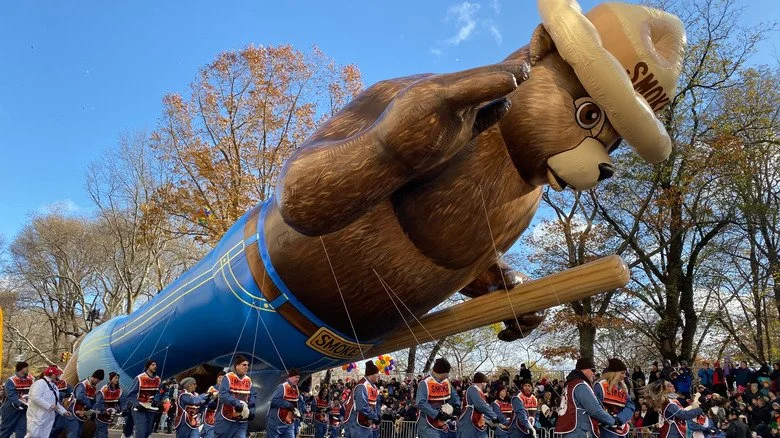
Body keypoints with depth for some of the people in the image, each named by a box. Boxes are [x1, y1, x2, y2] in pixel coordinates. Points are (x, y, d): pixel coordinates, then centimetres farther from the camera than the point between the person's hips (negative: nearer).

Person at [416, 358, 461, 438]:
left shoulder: (447, 382, 7)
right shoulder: (425, 383, -18)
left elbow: (454, 395, 20)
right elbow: (421, 403, -25)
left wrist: (456, 406, -2)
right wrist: (437, 414, -27)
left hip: (442, 424, 8)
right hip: (428, 425, -8)